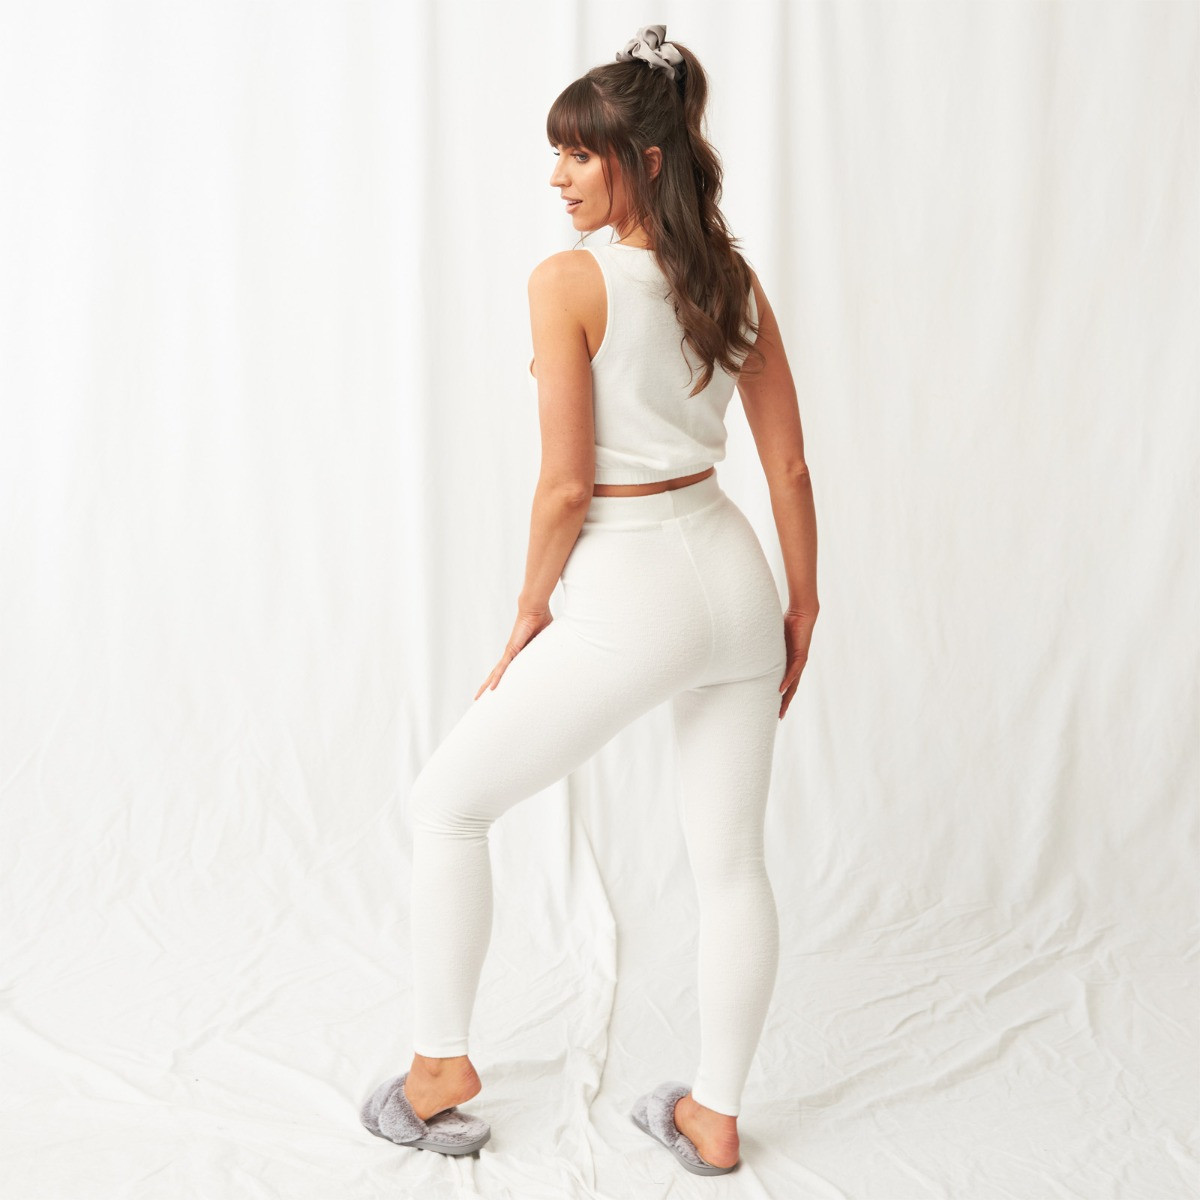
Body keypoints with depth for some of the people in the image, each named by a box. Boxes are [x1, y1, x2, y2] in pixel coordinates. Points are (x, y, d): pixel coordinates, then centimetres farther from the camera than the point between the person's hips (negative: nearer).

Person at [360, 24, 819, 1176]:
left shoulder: (569, 281, -13)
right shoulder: (735, 279, 6)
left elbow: (566, 487, -15)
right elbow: (788, 466, 8)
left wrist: (530, 610, -1)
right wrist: (801, 607, 17)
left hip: (629, 601, -7)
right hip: (733, 575, 7)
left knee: (446, 802, 13)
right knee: (731, 860, 15)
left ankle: (441, 1065, 25)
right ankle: (714, 1115, 30)